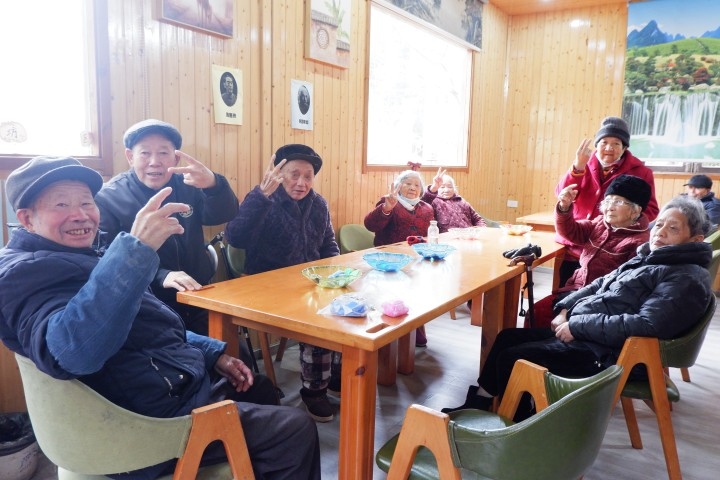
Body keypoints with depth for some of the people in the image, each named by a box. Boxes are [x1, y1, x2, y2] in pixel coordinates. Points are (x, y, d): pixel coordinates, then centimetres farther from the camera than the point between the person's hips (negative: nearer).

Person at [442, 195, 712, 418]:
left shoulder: (687, 279, -15)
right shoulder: (647, 258, 13)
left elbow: (646, 325, -27)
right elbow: (598, 285, 19)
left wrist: (577, 325, -22)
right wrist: (566, 310, 2)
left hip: (602, 355, -10)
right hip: (580, 334, 10)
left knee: (511, 359, -12)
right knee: (507, 337, 11)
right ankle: (476, 405, 17)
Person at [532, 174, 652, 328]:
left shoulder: (640, 241, -14)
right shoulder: (600, 223, 11)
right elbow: (571, 231, 10)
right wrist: (564, 207, -8)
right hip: (576, 288, 7)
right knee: (537, 311, -5)